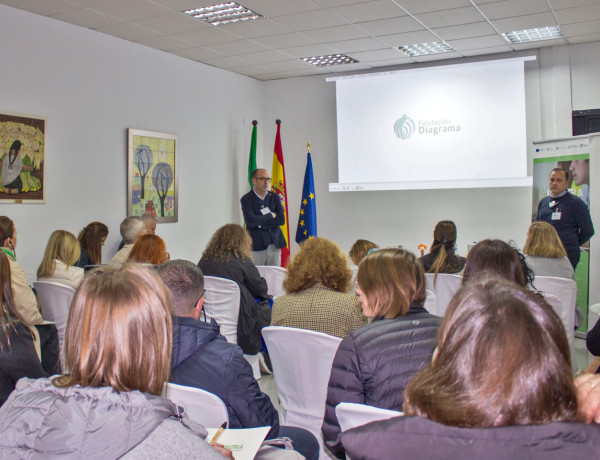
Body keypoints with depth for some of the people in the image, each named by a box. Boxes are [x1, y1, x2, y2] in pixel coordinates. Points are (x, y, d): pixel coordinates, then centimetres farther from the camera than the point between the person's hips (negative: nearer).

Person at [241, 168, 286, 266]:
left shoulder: (274, 197, 11)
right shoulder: (246, 199, -1)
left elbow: (281, 220, -1)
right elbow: (251, 221, -16)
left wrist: (260, 223, -9)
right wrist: (271, 215, -7)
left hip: (275, 245, 4)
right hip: (256, 246, -4)